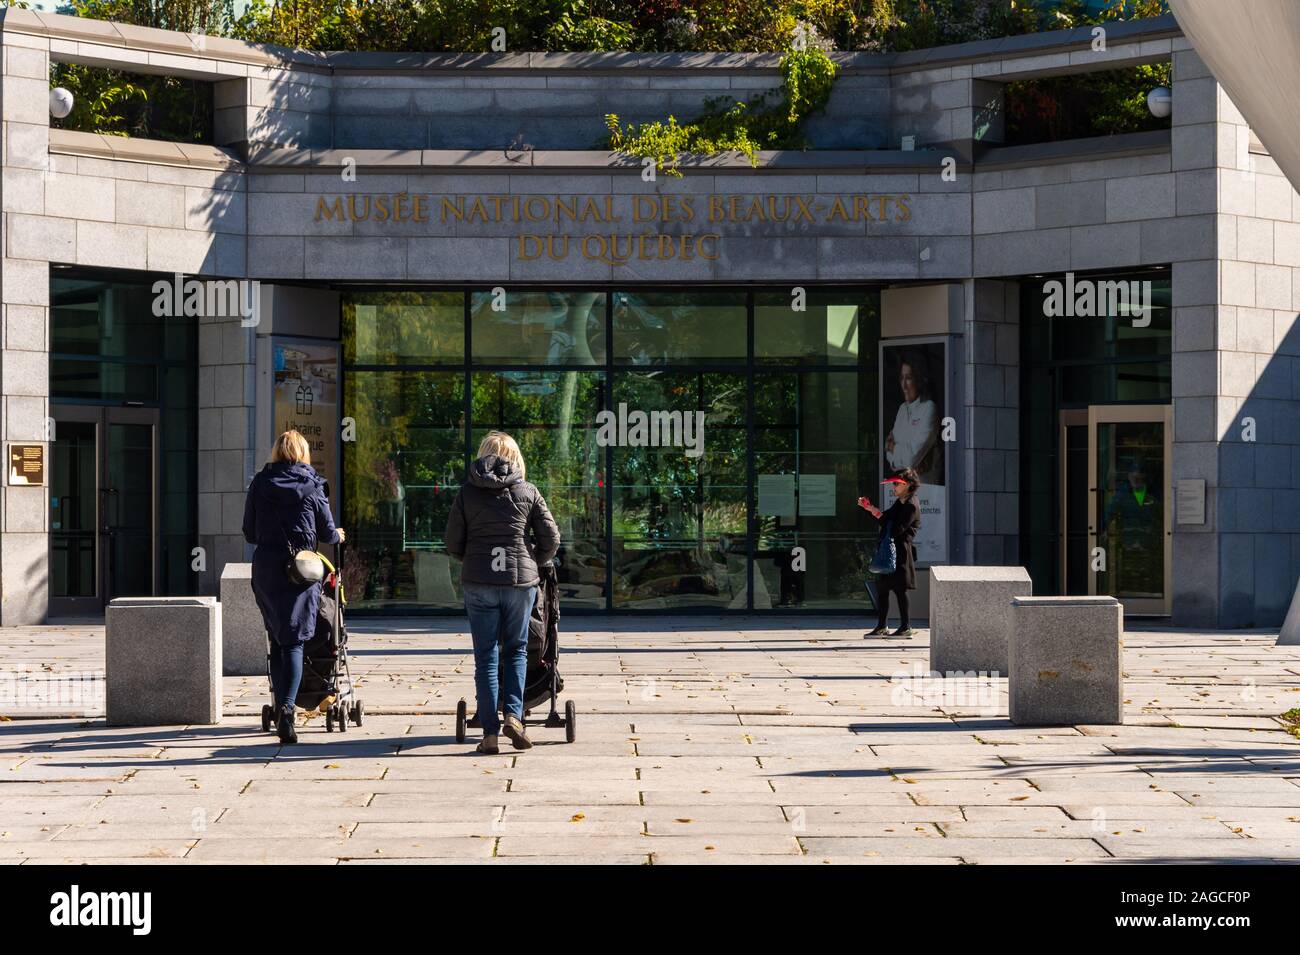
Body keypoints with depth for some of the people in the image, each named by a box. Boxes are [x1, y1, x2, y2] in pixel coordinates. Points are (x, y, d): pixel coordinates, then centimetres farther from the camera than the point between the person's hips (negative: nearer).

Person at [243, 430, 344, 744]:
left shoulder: (260, 483, 5)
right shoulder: (312, 485, 1)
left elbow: (249, 533, 9)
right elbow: (327, 532, 5)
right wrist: (337, 536, 29)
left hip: (266, 568, 2)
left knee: (277, 640, 15)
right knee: (294, 641, -4)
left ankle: (280, 705, 16)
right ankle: (287, 706, -23)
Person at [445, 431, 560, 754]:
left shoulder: (467, 492, 4)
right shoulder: (528, 492, 4)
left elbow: (453, 543, 3)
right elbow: (551, 538, 2)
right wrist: (535, 564, 19)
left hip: (478, 582, 0)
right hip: (520, 581, 0)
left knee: (486, 656, 4)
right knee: (516, 650, 15)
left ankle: (490, 733, 2)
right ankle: (513, 714, -3)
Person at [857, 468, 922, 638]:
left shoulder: (911, 506, -15)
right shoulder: (900, 502, 15)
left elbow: (897, 529, -20)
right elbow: (887, 518, 21)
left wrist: (879, 515, -16)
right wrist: (870, 509, 9)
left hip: (900, 552, -10)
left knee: (899, 589, -5)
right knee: (881, 587, 10)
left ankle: (906, 627, 2)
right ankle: (881, 626, 16)